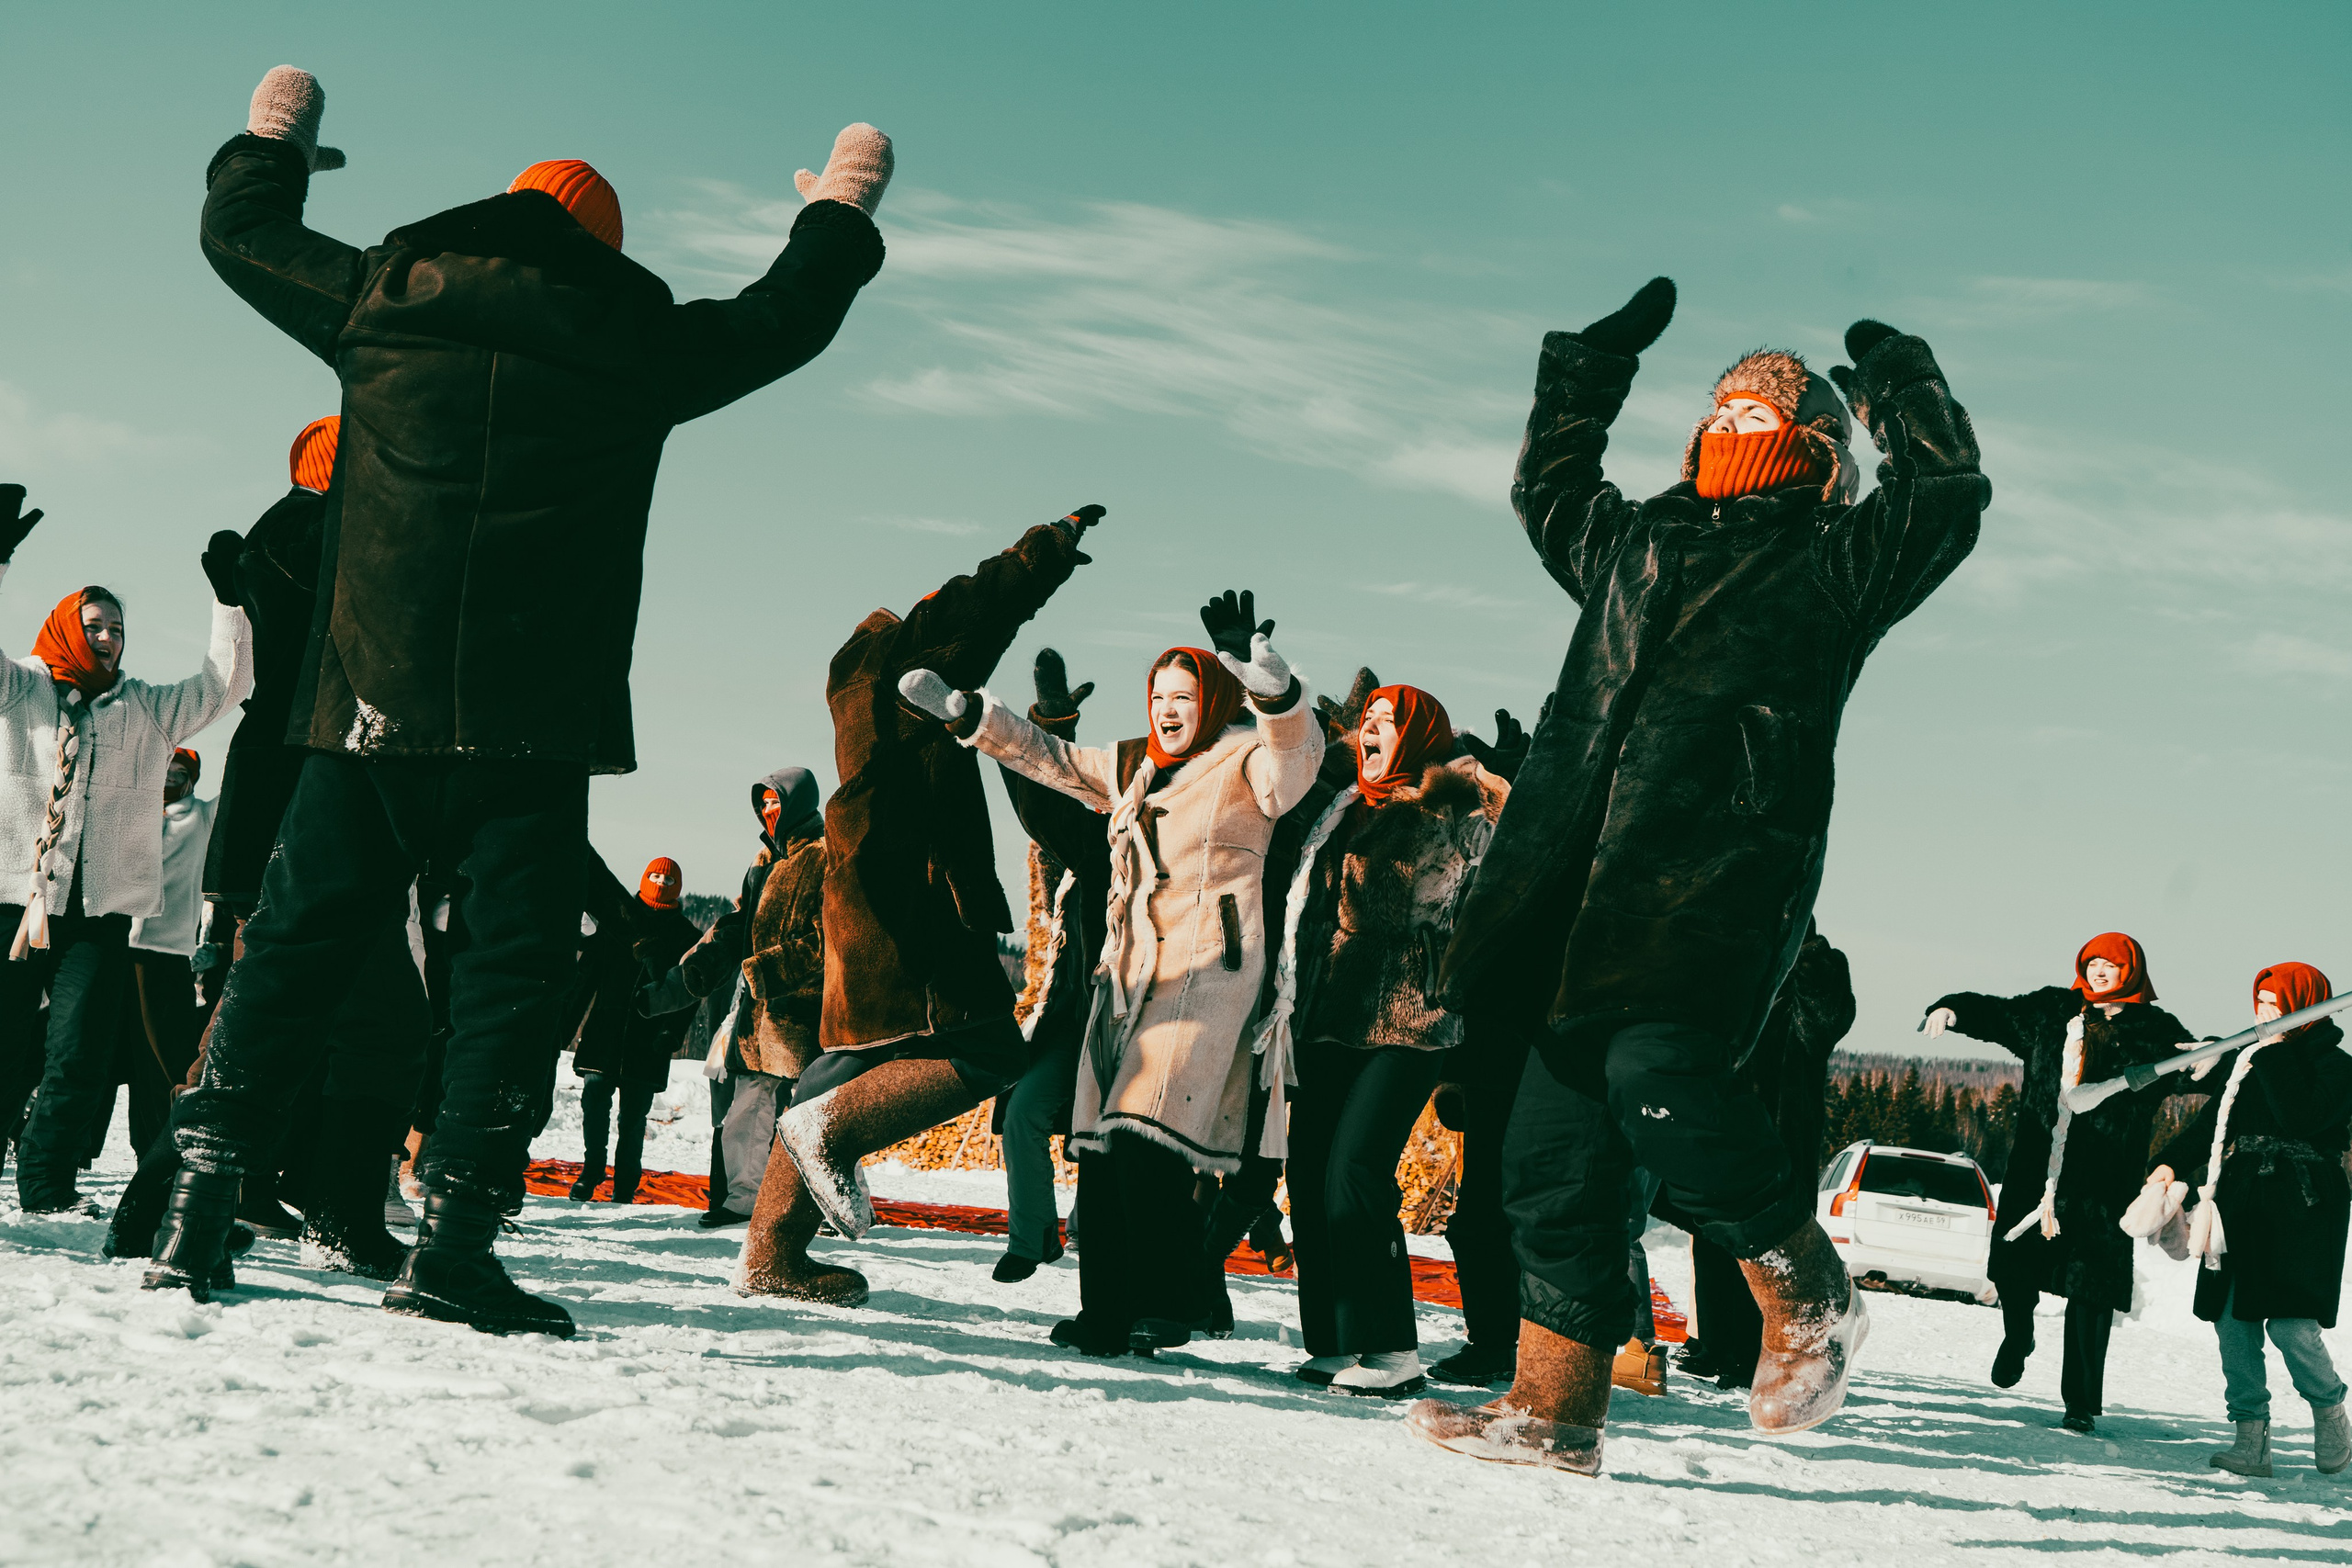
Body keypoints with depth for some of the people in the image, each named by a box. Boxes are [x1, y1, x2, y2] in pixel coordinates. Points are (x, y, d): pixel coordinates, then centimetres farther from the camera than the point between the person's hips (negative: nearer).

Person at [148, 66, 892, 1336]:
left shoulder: (381, 301, 10)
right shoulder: (633, 340, 5)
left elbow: (242, 231, 26)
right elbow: (784, 319, 20)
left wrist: (269, 142, 46)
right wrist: (840, 214, 39)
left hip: (368, 707, 3)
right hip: (532, 724, -2)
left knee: (290, 949, 9)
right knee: (509, 971, 1)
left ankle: (192, 1222, 6)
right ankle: (453, 1246, -7)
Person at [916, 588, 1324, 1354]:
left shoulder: (1246, 763, 0)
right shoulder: (1131, 767, 21)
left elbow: (1298, 747, -21)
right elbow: (1047, 756, 28)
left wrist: (1262, 675, -40)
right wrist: (963, 711, 19)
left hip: (1206, 967, -7)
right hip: (1128, 969, 7)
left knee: (1145, 1139, -18)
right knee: (1101, 1147, 2)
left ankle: (1169, 1302, -8)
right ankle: (1109, 1312, 8)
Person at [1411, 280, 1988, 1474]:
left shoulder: (1839, 557, 13)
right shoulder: (1633, 542, 29)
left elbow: (1947, 495, 0)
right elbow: (1546, 483, 44)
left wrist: (1898, 381, 10)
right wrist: (1596, 363, 41)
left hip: (1725, 878, -6)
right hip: (1583, 887, 6)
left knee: (1659, 1075, -26)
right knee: (1554, 1145, 1)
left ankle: (1808, 1295, -3)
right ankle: (1555, 1404, 7)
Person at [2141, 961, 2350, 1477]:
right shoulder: (2244, 1058, 16)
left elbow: (2301, 1117, -21)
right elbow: (2210, 1124, 19)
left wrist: (2276, 1054, -16)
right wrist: (2171, 1163, 5)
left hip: (2301, 1209, -6)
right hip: (2239, 1202, 6)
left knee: (2290, 1324, -13)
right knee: (2233, 1319, 0)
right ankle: (2252, 1438, 5)